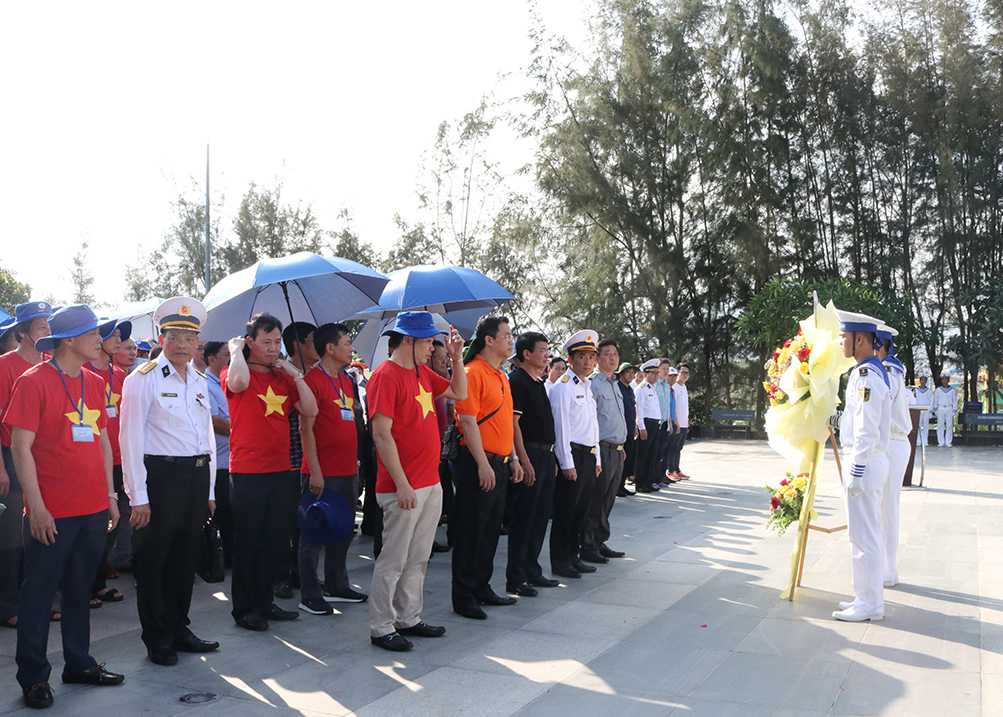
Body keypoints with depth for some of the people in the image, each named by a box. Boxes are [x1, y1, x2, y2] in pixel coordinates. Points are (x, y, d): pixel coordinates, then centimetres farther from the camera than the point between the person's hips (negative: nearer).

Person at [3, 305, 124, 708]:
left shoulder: (93, 383, 10)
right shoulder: (34, 381, -9)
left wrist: (110, 496, 13)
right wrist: (36, 506, -14)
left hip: (93, 509, 6)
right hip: (52, 514, -6)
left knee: (80, 589, 16)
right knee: (39, 593, 5)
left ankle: (79, 664, 28)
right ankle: (33, 677, 17)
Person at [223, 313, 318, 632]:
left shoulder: (283, 376, 12)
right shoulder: (235, 372, -5)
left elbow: (310, 410, 2)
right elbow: (238, 381, -31)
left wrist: (295, 374, -2)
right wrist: (236, 350, -14)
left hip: (281, 471, 6)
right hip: (248, 472, -6)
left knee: (276, 542, 12)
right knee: (248, 542, 3)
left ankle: (263, 602, 27)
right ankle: (244, 609, 16)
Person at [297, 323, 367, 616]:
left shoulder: (346, 380, 15)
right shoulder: (313, 379, -11)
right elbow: (306, 428, -14)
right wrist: (315, 470, -18)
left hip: (347, 471, 8)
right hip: (322, 473, -8)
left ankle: (336, 586, 28)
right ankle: (309, 596, 9)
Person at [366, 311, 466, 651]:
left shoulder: (423, 373, 13)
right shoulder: (386, 376, -14)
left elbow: (459, 393, 23)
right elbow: (381, 434, -18)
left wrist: (456, 357, 8)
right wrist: (403, 485, -20)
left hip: (431, 484, 9)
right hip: (404, 488, -9)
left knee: (417, 559, 16)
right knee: (393, 560, 0)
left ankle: (409, 619, 27)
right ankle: (381, 628, 11)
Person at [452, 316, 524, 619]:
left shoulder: (501, 376, 16)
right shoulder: (472, 373, -13)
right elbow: (468, 421, -18)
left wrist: (513, 458, 17)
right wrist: (483, 464, -20)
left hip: (500, 464, 9)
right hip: (478, 464, -9)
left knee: (491, 530, 15)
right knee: (471, 533, -1)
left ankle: (482, 588, 27)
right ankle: (463, 598, 8)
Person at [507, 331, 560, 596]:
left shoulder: (539, 383, 18)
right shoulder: (517, 381, -11)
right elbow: (514, 423, -17)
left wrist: (552, 458, 18)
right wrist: (524, 461, -21)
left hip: (546, 455, 9)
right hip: (530, 455, -9)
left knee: (540, 515, 12)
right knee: (524, 517, -5)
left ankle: (532, 571, 21)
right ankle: (515, 578, 1)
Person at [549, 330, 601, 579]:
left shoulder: (587, 387, 17)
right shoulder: (563, 386, -10)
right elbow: (560, 426, -14)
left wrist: (596, 459, 18)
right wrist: (567, 463, -17)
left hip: (588, 455, 8)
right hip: (571, 455, -8)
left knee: (581, 510, 13)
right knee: (565, 511, -1)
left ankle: (573, 556, 24)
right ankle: (560, 562, 8)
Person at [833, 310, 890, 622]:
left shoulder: (866, 376, -19)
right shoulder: (874, 371, 13)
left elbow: (866, 431, -22)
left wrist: (857, 472, -21)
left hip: (864, 462, -10)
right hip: (872, 460, 10)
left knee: (863, 535, -3)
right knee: (868, 534, 16)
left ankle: (869, 604, 5)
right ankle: (871, 597, 26)